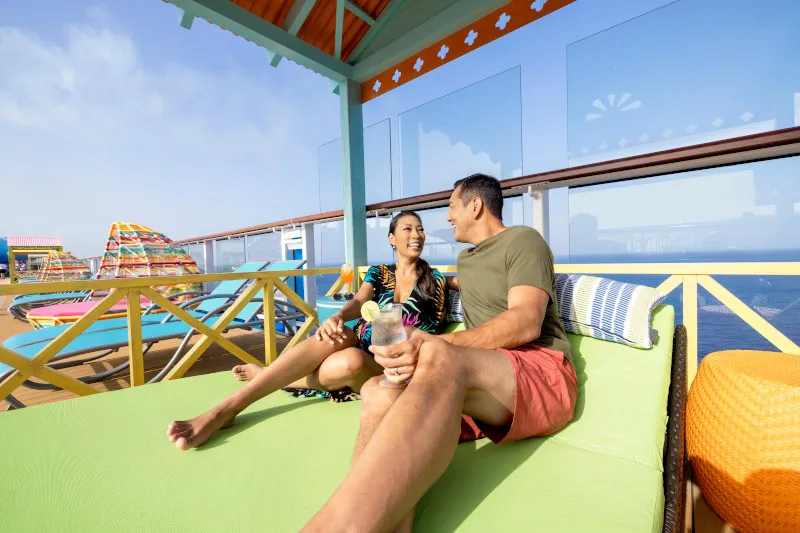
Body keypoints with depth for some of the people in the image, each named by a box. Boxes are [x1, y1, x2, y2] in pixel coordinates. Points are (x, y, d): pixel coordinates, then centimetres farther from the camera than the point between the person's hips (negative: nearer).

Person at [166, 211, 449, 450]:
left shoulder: (435, 279, 6)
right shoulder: (378, 273, 9)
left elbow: (434, 333, 6)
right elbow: (358, 303, -9)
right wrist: (336, 318, -31)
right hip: (361, 344, 2)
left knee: (350, 362, -37)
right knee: (333, 336, -34)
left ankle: (265, 376, -12)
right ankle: (225, 408, -24)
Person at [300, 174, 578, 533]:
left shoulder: (523, 240, 2)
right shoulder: (465, 257, 26)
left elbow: (526, 322, -15)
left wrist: (431, 346, -28)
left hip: (543, 374, -6)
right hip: (478, 381, 6)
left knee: (438, 359, -39)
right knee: (378, 394, -24)